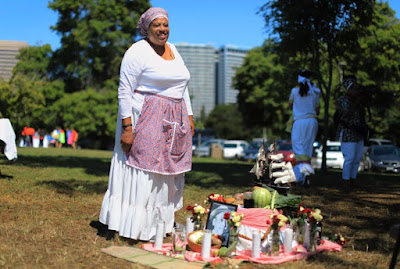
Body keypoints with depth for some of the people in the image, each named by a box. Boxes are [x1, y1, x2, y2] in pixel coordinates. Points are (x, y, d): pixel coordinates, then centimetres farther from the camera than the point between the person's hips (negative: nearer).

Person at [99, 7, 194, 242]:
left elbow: (182, 87, 22)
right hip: (145, 120, -7)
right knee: (142, 173, -6)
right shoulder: (138, 52, -7)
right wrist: (127, 126, -18)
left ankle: (160, 225, 20)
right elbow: (125, 92, -11)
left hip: (174, 123, 8)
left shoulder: (173, 49, 17)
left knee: (167, 173, 10)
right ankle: (134, 229, 2)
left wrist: (189, 117, 16)